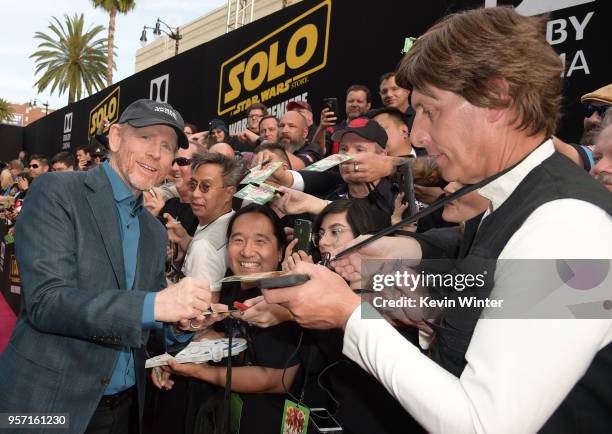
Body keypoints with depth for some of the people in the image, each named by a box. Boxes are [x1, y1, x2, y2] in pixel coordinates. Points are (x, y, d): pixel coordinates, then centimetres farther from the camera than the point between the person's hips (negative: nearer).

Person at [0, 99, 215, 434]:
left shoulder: (155, 231, 9)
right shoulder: (56, 193, -11)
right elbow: (46, 301, -22)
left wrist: (178, 320, -9)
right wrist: (154, 305, -31)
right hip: (50, 404, -6)